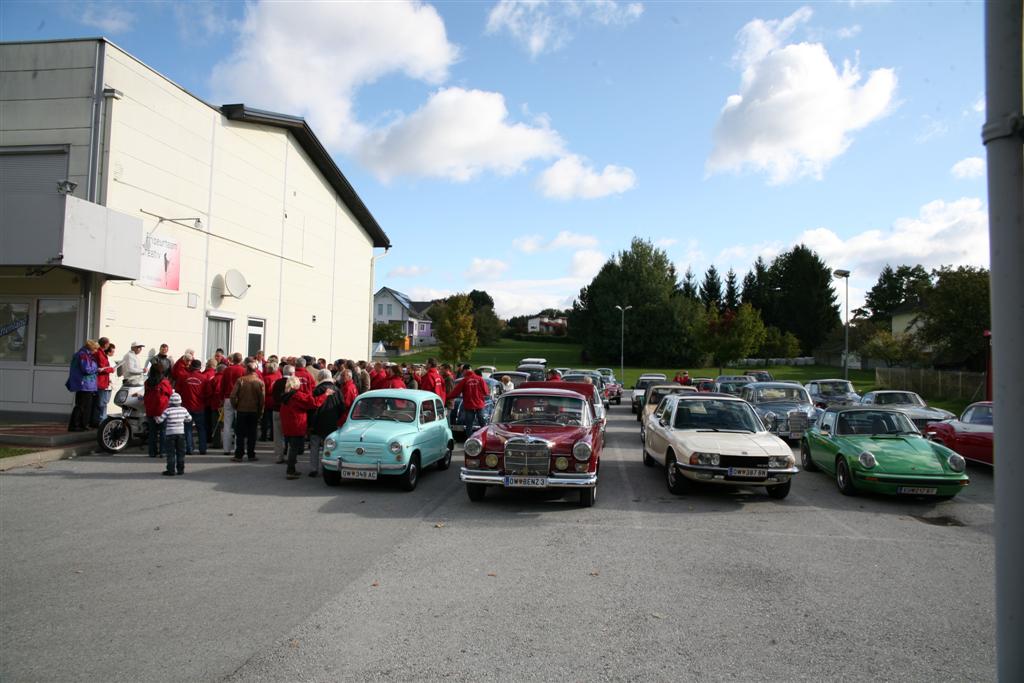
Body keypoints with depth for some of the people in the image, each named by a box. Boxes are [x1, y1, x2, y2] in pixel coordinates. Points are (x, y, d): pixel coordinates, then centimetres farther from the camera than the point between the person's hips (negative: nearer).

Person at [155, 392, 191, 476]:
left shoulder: (167, 411, -10)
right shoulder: (183, 410, 2)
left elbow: (159, 420, -6)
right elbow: (189, 419, 14)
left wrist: (156, 418, 15)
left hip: (170, 434, -3)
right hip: (181, 433, 4)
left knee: (170, 453, 1)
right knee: (180, 452, 10)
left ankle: (171, 470, 0)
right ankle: (180, 469, 13)